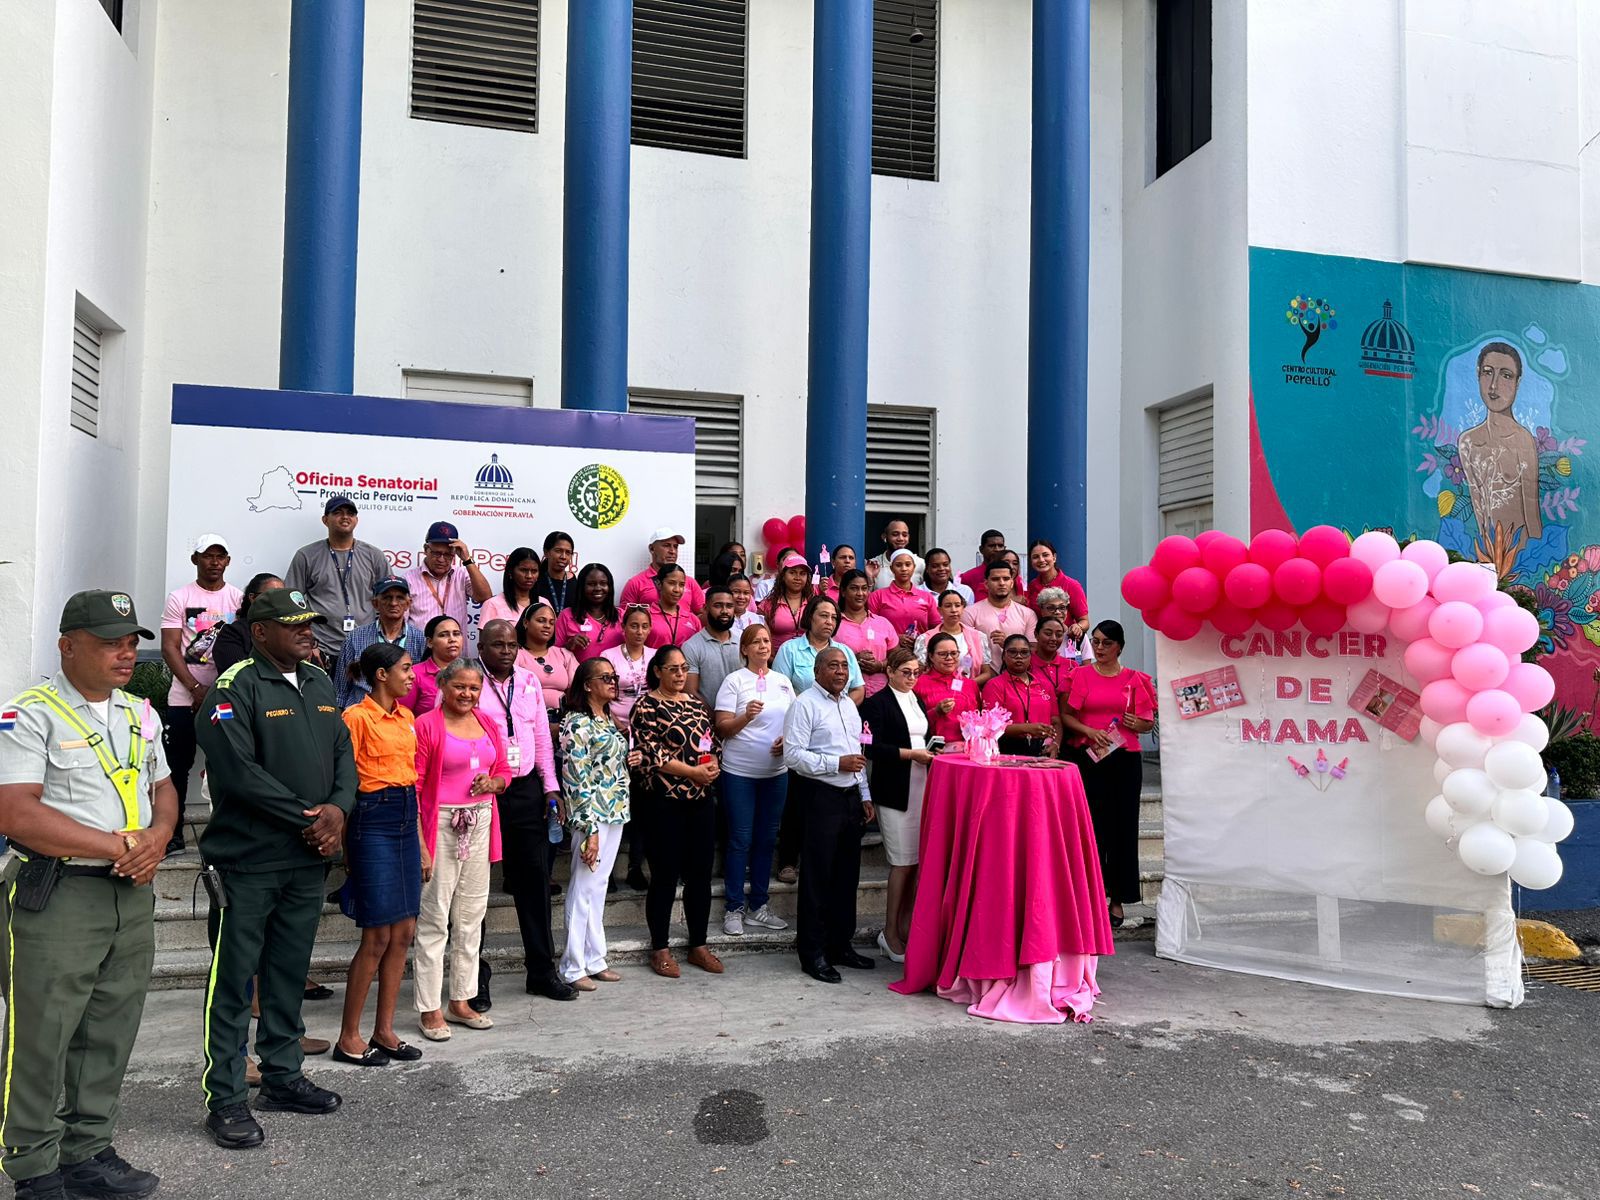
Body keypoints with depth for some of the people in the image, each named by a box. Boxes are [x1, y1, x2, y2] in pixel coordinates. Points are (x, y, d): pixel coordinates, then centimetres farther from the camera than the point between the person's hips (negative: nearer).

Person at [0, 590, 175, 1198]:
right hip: (55, 897, -6)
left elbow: (163, 789, 18)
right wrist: (118, 846, -16)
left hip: (133, 896, 6)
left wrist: (156, 839, -4)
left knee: (110, 1035, 13)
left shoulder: (140, 713, 12)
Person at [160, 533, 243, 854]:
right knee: (177, 767, 4)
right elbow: (170, 649, -2)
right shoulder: (179, 598, 3)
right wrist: (197, 689, -13)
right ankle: (173, 834, 12)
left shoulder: (239, 599, 6)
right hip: (185, 698, 0)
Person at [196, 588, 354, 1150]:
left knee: (289, 976, 16)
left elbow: (343, 753, 11)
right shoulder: (235, 688, -11)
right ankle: (225, 1100, 12)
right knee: (234, 982, 3)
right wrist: (307, 818, -15)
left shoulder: (320, 684, 12)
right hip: (249, 863, -7)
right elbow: (239, 770, -20)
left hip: (309, 859, 7)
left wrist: (338, 808, -8)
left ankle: (283, 1077, 29)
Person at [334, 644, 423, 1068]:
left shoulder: (407, 717, 14)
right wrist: (345, 847, -12)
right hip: (372, 821, -8)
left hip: (405, 818, 8)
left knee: (404, 932, 8)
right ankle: (349, 1038, 9)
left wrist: (420, 840, 18)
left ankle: (384, 1030, 19)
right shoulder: (357, 717, -9)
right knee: (378, 936, -5)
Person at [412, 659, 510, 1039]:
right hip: (441, 825, -6)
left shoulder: (488, 724, 10)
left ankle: (460, 1001, 23)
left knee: (471, 916, 12)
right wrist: (418, 844, -15)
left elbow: (504, 770, 21)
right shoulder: (426, 725, -8)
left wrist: (494, 782, -4)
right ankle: (430, 1009, 8)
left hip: (480, 825, 6)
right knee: (434, 918, -2)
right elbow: (412, 786, -10)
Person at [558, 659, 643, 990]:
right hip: (592, 816, -8)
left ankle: (595, 960, 22)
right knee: (583, 888, -1)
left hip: (615, 813, 8)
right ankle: (573, 968, 8)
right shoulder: (578, 724, -14)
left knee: (599, 886, 14)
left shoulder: (607, 720, 12)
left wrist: (631, 759, 5)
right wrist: (590, 831, -20)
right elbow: (577, 780, -18)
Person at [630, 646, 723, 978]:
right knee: (665, 876, 1)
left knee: (700, 875, 9)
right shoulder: (647, 705, -5)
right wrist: (693, 771, -15)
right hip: (664, 802, -6)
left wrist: (713, 765, -3)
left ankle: (698, 945, 21)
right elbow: (651, 754, -13)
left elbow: (711, 742, 19)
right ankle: (659, 949, 15)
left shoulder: (695, 703, 14)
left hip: (700, 800, 6)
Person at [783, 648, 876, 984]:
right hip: (820, 797, -8)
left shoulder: (849, 705, 17)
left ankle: (841, 944, 26)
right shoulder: (805, 704, -9)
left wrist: (865, 795, 17)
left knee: (847, 875, 13)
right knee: (818, 877, -2)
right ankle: (813, 953, 7)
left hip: (850, 797, 8)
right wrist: (837, 764, -20)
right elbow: (793, 754, -16)